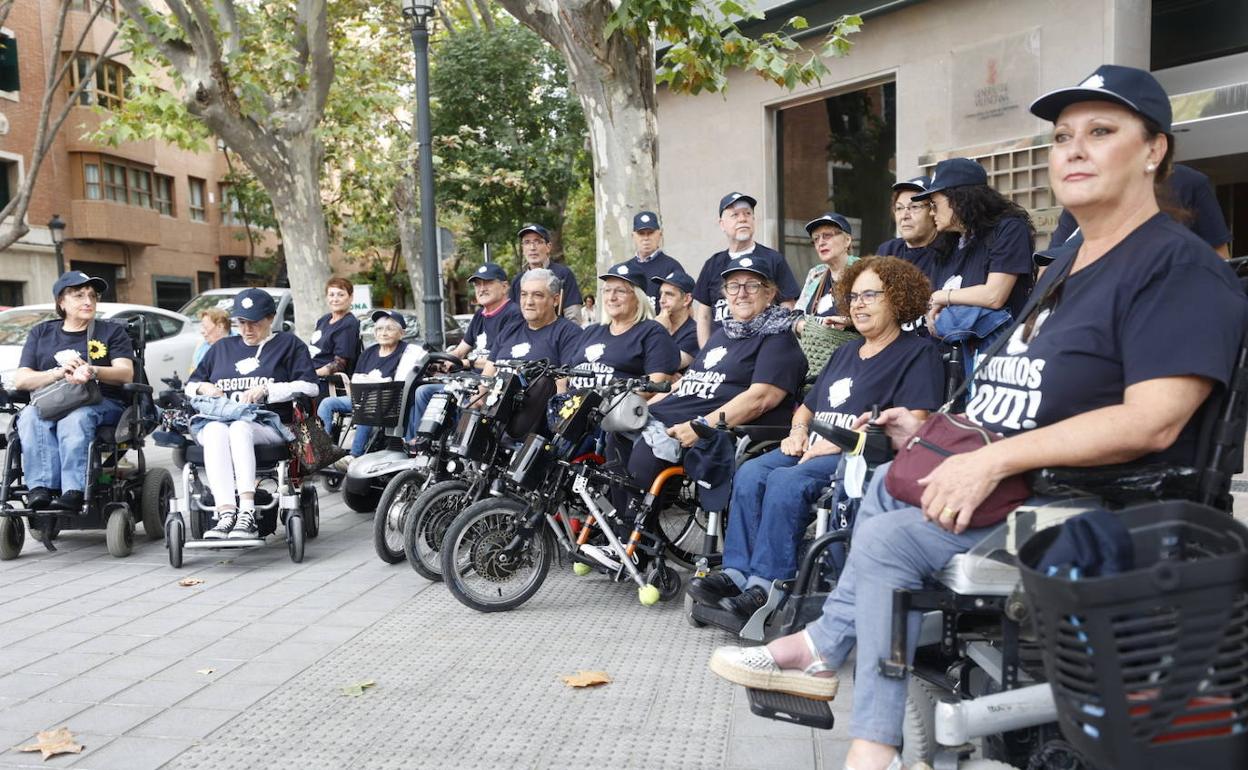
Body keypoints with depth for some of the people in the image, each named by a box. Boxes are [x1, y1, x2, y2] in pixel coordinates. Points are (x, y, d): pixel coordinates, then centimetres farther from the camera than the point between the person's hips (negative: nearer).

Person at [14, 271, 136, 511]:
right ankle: (41, 488, -43)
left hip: (101, 403, -2)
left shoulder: (112, 331, 16)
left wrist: (92, 372, -22)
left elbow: (126, 374, 0)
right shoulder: (41, 333, 21)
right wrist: (58, 372, -11)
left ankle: (73, 491, -48)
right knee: (29, 417, -32)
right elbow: (20, 380, 9)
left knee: (74, 419, -37)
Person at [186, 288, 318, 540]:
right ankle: (227, 514, -49)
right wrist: (204, 388, 10)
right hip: (218, 418, 3)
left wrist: (266, 390, -6)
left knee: (240, 428, -38)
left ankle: (247, 513, -50)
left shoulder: (288, 344, 18)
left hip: (267, 424, -3)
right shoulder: (222, 347, 31)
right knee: (215, 431, -35)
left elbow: (309, 387, 4)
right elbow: (190, 385, 34)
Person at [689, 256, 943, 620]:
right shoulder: (845, 352, 28)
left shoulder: (919, 353, 3)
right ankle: (737, 572, -23)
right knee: (750, 473, -20)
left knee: (787, 481, -32)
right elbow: (806, 408, 33)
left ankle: (768, 585, -28)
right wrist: (798, 431, 8)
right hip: (813, 448, 7)